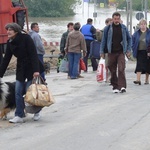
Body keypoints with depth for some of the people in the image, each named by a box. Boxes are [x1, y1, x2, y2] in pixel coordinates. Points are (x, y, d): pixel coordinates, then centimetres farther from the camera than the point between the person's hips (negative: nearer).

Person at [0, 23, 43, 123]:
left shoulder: (26, 38, -16)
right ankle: (19, 116, 3)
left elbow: (33, 54, -20)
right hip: (21, 69, 6)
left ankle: (36, 112, 16)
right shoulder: (10, 42, 3)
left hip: (31, 68, -6)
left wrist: (36, 70, -28)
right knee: (18, 92, -1)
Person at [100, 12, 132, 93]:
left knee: (121, 69, -13)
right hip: (111, 52, 1)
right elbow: (103, 40, 6)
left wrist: (128, 50, 5)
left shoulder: (123, 28, 4)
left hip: (121, 52, -1)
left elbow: (129, 38, 12)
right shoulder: (108, 28, 2)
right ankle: (115, 87, 14)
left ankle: (122, 86, -15)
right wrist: (102, 51, 3)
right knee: (112, 70, 5)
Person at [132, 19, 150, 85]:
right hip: (139, 52, 0)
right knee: (139, 65, -7)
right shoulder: (136, 33, 4)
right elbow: (133, 42, 8)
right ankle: (138, 79, -15)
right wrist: (134, 50, -1)